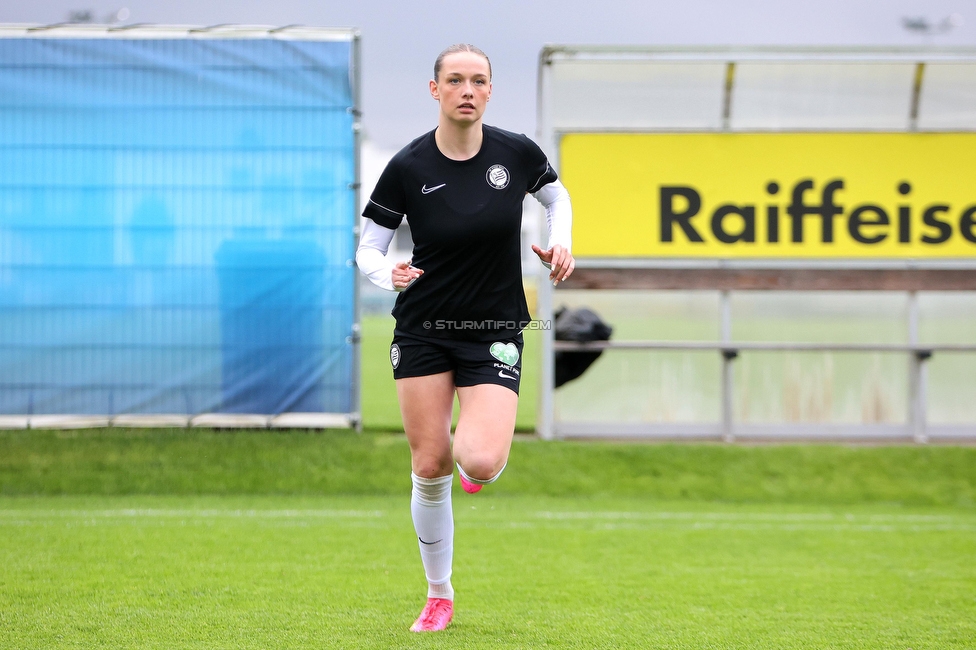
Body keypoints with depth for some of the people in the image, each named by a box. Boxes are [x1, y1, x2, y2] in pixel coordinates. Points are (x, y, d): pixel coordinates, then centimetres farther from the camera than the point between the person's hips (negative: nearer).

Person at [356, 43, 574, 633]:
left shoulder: (518, 153, -6)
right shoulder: (407, 167, -9)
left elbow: (556, 195, 16)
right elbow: (369, 247, -2)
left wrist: (562, 243, -2)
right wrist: (389, 273, -24)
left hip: (496, 331, 0)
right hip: (423, 333, 0)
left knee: (479, 462, -20)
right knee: (429, 468, 1)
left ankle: (478, 454, 20)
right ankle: (439, 596, 20)